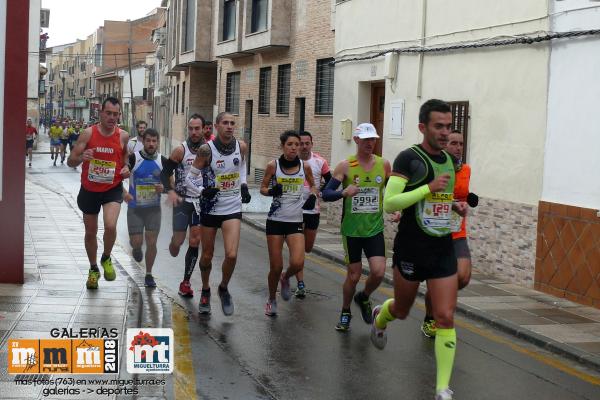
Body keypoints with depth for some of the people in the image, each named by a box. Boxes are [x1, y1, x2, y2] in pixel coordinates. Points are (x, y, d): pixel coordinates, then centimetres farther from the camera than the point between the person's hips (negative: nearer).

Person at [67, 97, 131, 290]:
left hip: (113, 189, -1)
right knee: (91, 232, 13)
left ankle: (106, 259, 8)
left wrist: (126, 168, -5)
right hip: (89, 190, 1)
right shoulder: (88, 134, -10)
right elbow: (70, 162, -9)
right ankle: (93, 269, 36)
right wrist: (82, 157, -31)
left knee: (110, 226, -23)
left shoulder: (123, 136, -6)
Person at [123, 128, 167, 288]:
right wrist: (124, 193, -24)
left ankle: (149, 275, 18)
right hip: (135, 207, -2)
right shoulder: (133, 158, -10)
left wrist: (163, 188, -12)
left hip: (154, 208, 2)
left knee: (152, 243, 1)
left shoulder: (162, 161, -2)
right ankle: (136, 248, 37)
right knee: (137, 242, -2)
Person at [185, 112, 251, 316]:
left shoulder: (241, 146, -4)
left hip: (233, 208, 2)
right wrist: (202, 191, -26)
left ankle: (224, 288, 16)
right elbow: (190, 178, -8)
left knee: (231, 255, -12)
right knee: (207, 255, 10)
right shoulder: (207, 150, -15)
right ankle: (205, 291, 36)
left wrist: (243, 185, 8)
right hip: (210, 208, -1)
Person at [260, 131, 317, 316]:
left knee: (297, 263, -17)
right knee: (275, 267, 1)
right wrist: (271, 191, -17)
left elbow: (312, 185, 17)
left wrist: (312, 196, -3)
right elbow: (263, 188, 4)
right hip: (275, 221, -1)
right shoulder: (273, 166, -5)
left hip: (295, 222, 1)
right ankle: (271, 300, 27)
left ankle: (285, 278, 19)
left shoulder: (305, 167, 0)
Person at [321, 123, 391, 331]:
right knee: (354, 275, 4)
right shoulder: (346, 166, -7)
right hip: (351, 230, -2)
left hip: (375, 228, 2)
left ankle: (364, 298, 22)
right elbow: (326, 193, -8)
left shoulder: (383, 164, 2)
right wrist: (344, 193, -26)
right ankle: (345, 313, 28)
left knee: (378, 272, -10)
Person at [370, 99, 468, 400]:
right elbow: (389, 203, -20)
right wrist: (429, 188, -26)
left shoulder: (450, 161, 9)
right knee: (401, 311, 16)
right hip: (411, 251, -4)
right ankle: (380, 316, 54)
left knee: (446, 318, -5)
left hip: (443, 251, 4)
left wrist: (456, 206, 7)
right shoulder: (409, 158, -12)